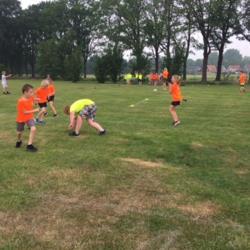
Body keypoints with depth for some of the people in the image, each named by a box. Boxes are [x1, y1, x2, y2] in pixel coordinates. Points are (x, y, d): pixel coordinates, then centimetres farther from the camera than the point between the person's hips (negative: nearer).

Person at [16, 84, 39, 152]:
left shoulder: (31, 98, -10)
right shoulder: (21, 101, -27)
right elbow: (24, 112, -25)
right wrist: (35, 110, -26)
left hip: (30, 117, 3)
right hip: (21, 119, -3)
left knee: (33, 129, -20)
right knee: (20, 132, 12)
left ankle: (29, 145, -9)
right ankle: (19, 141, 48)